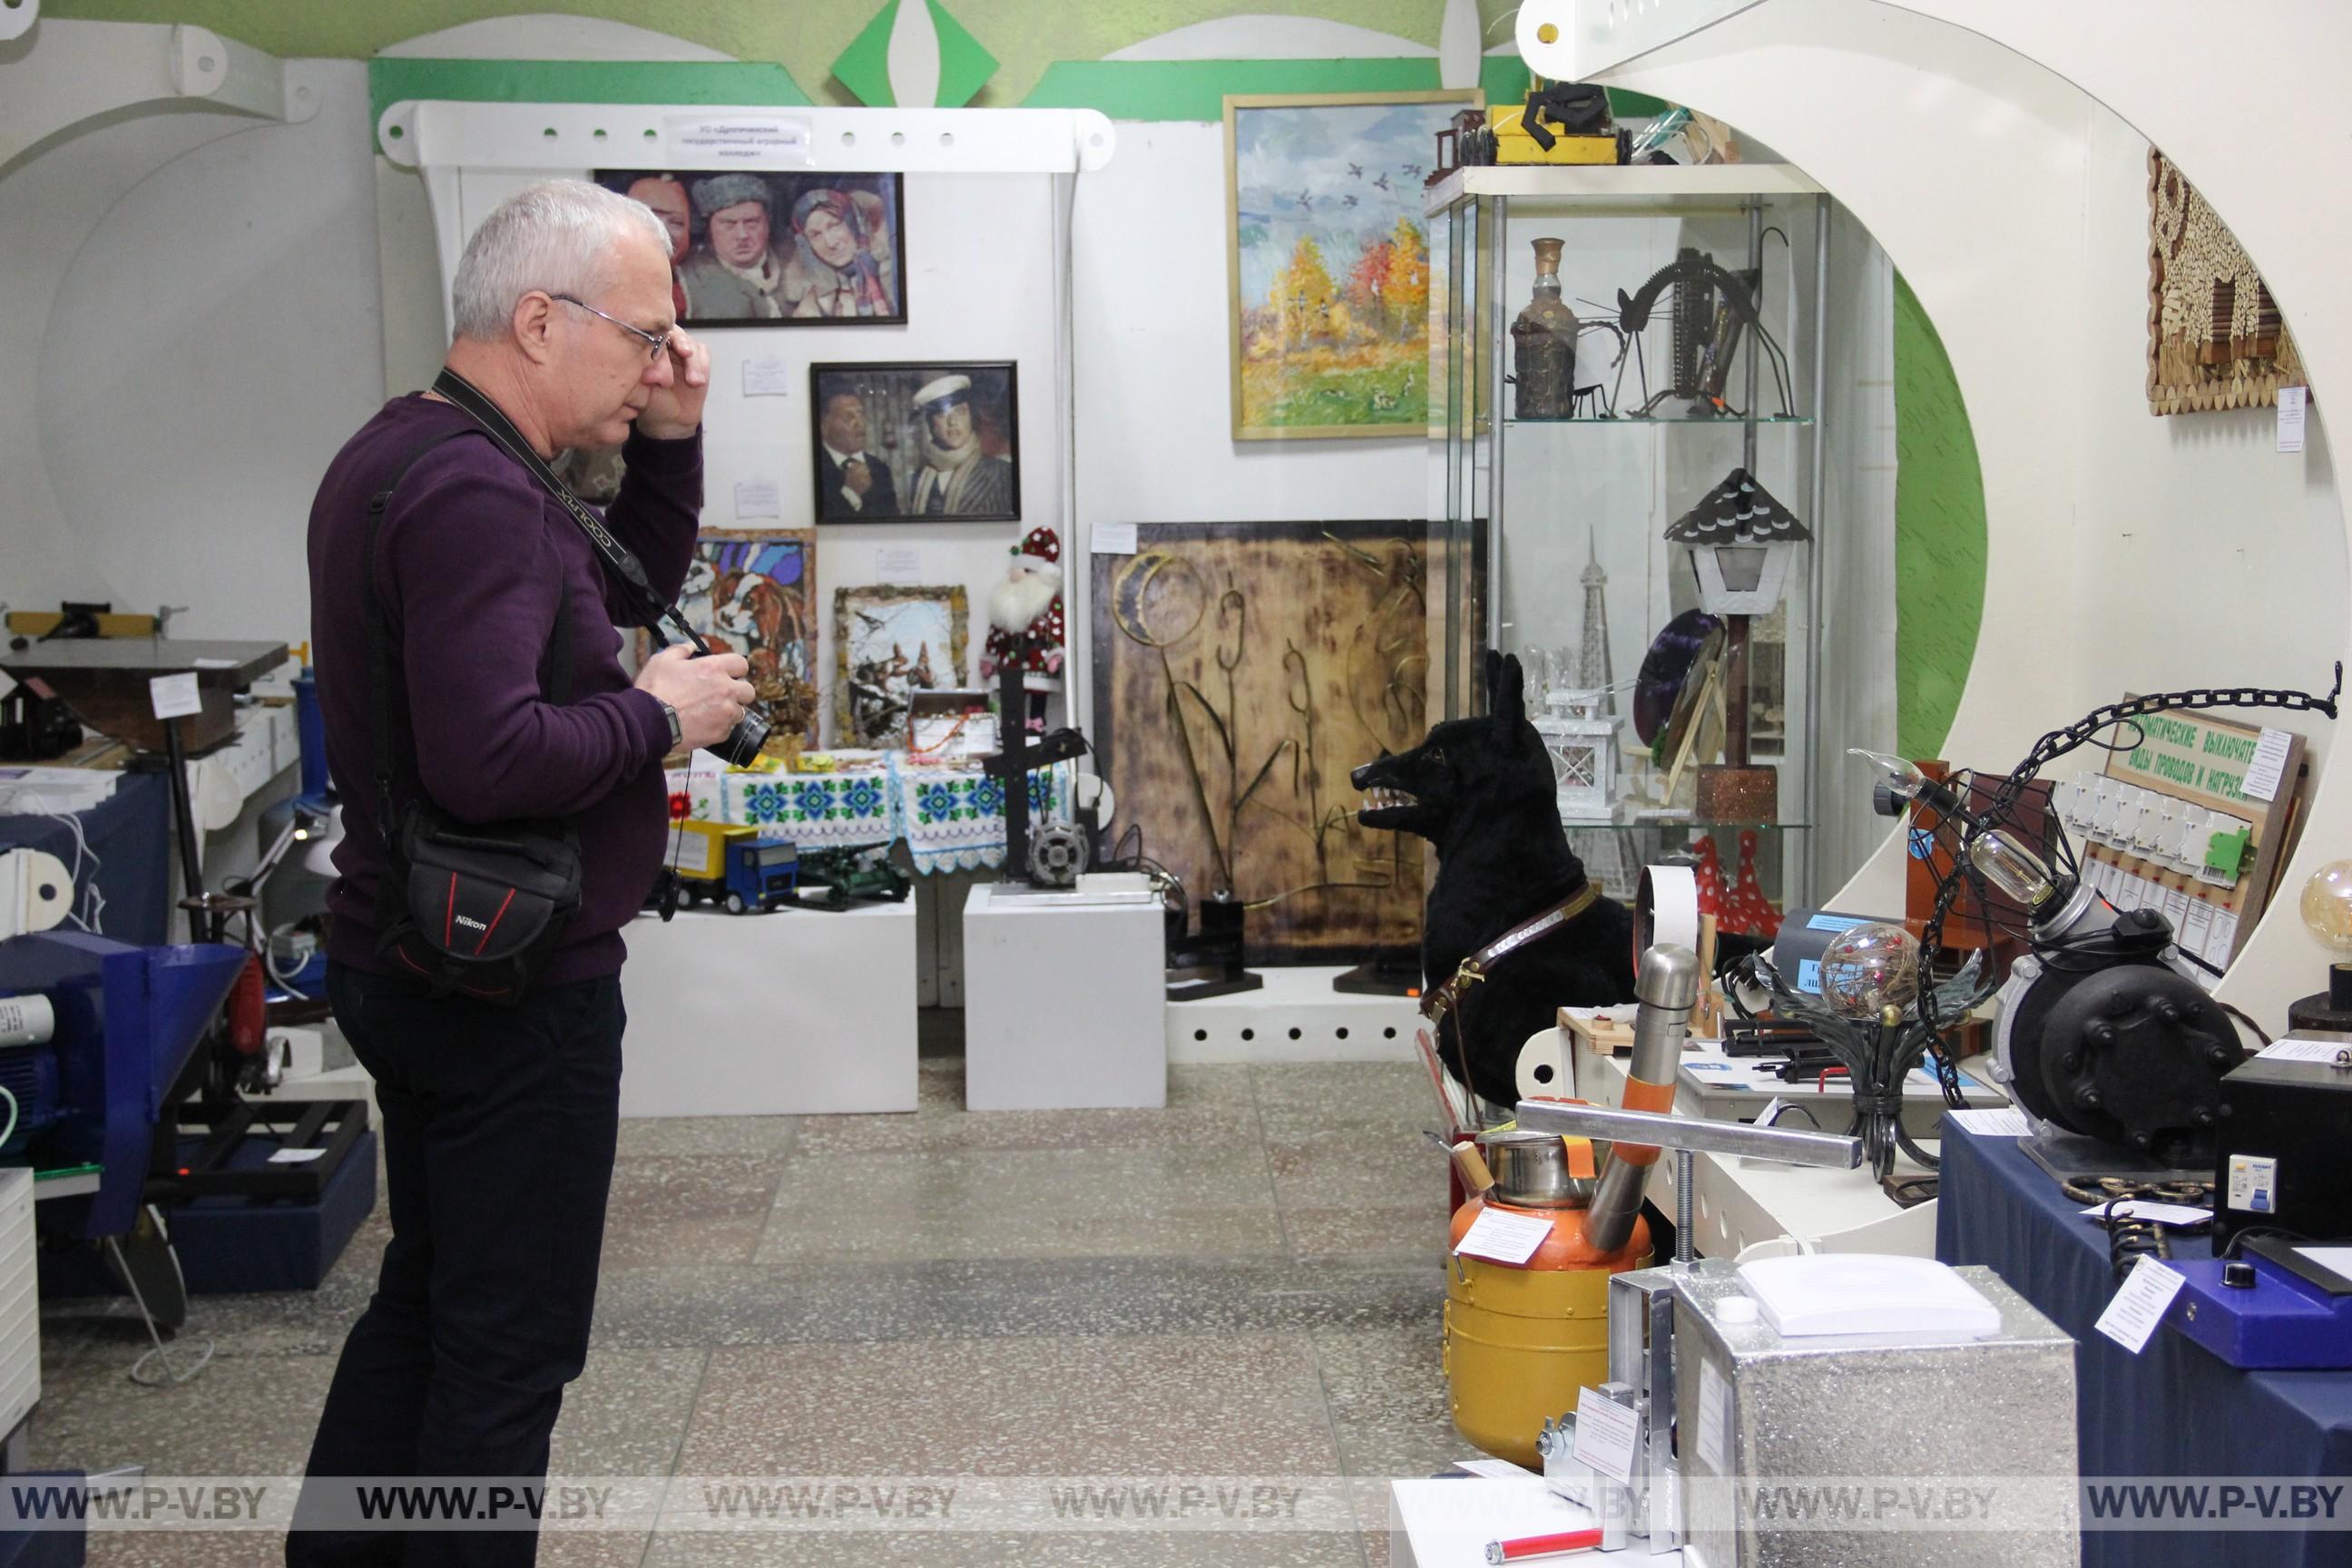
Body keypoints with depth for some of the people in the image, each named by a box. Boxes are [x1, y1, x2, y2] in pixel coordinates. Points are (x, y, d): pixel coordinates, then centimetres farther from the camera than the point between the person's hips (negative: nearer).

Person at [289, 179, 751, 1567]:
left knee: (429, 1293, 22)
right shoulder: (473, 491, -23)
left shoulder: (414, 454, 10)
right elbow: (487, 757, -34)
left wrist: (670, 445, 6)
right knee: (509, 1344, 1)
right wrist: (658, 718, -19)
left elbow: (625, 593, 20)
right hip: (513, 986, -11)